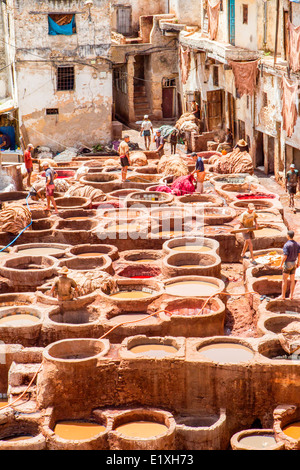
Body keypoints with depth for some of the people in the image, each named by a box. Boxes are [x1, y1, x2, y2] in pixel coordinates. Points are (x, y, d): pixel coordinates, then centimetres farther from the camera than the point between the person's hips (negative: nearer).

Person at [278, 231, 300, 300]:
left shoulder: (286, 245, -22)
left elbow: (285, 256, -23)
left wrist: (281, 264, -12)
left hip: (287, 264, -6)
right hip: (294, 263, 6)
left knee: (284, 280, 3)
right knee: (292, 280, 13)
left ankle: (283, 296, 6)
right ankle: (291, 295, 16)